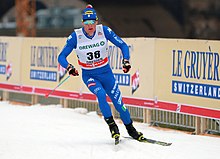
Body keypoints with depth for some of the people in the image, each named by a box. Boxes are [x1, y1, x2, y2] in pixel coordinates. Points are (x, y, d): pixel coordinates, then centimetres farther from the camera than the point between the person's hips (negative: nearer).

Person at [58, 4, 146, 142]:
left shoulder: (104, 31, -13)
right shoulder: (76, 36, -15)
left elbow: (122, 45, -5)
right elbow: (61, 57, -14)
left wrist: (126, 60, -22)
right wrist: (69, 67, -33)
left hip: (105, 72, 1)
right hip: (88, 75, -1)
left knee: (118, 101, 1)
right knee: (101, 94, -28)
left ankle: (131, 129, 23)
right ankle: (111, 125, -9)